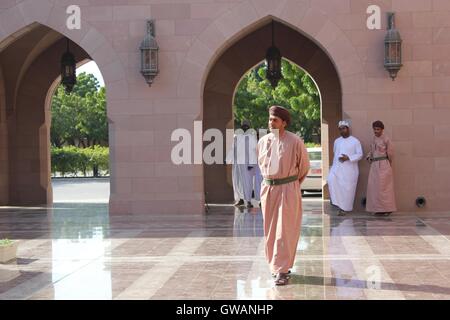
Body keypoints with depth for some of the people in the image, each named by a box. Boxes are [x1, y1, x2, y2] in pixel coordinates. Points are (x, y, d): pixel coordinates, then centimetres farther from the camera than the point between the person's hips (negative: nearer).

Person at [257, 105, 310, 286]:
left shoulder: (295, 141, -9)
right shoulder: (263, 142, 3)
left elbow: (304, 165, 5)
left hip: (288, 189, -4)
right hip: (268, 188, 5)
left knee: (285, 230, -5)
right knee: (270, 230, 10)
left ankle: (281, 270, -1)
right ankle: (275, 266, 25)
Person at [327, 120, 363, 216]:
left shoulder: (355, 141, 0)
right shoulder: (337, 141, 14)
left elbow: (360, 154, -3)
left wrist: (348, 158, -17)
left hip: (350, 169, -3)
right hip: (337, 167, 3)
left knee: (347, 188, -4)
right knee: (331, 179, -23)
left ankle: (344, 208, 7)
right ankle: (337, 202, -17)